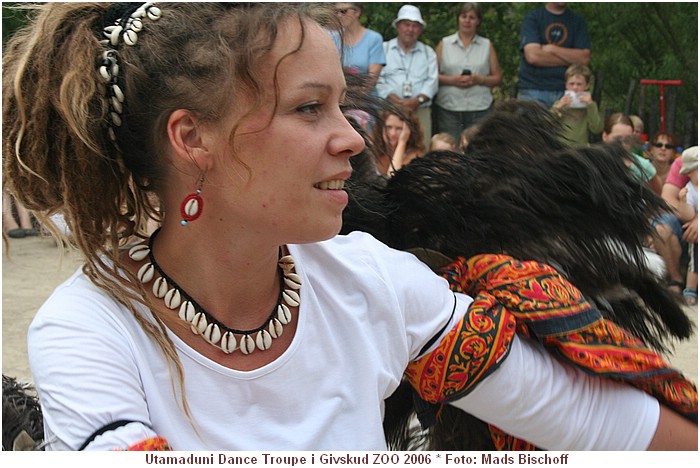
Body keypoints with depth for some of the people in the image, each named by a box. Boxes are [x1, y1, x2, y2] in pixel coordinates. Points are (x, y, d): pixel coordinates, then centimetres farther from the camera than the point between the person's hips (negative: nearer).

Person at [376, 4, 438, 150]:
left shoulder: (428, 52, 17)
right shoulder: (384, 49, 10)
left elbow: (432, 81, 6)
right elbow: (378, 79, -1)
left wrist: (417, 100, -12)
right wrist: (396, 100, -13)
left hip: (420, 111, 2)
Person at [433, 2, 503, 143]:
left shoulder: (487, 45, 13)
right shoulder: (444, 44, 10)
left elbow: (498, 78, 11)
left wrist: (480, 80, -8)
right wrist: (452, 80, -12)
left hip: (480, 109, 1)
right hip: (448, 108, 0)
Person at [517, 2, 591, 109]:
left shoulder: (578, 21, 14)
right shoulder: (532, 18, 6)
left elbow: (585, 59, 1)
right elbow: (533, 56, -11)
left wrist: (552, 49, -6)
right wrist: (572, 59, -3)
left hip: (565, 91, 2)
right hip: (533, 91, -2)